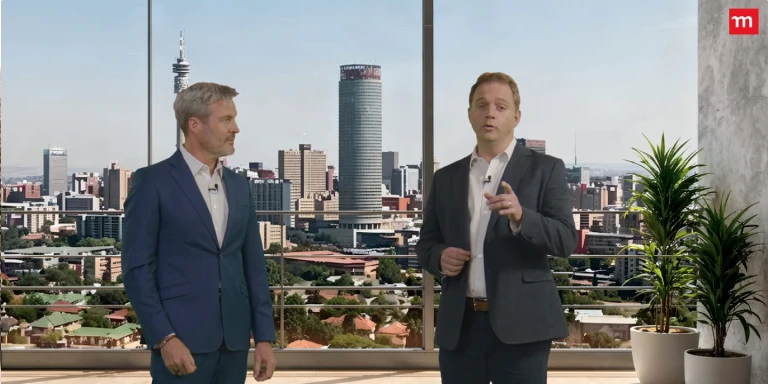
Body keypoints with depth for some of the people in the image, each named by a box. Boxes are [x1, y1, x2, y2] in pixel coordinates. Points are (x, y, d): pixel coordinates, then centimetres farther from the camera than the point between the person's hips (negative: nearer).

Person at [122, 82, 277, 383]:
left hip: (234, 339, 6)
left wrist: (264, 336, 6)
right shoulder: (152, 181, -5)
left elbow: (253, 266, 12)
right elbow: (136, 268, -8)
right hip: (181, 339, -5)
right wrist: (164, 338, -16)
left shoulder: (239, 186, 13)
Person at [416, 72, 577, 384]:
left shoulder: (545, 169, 2)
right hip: (459, 326, 4)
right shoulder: (445, 178, 13)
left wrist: (520, 216, -25)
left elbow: (566, 241, -7)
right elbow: (426, 243, 17)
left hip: (520, 323, -3)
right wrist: (440, 257, -7)